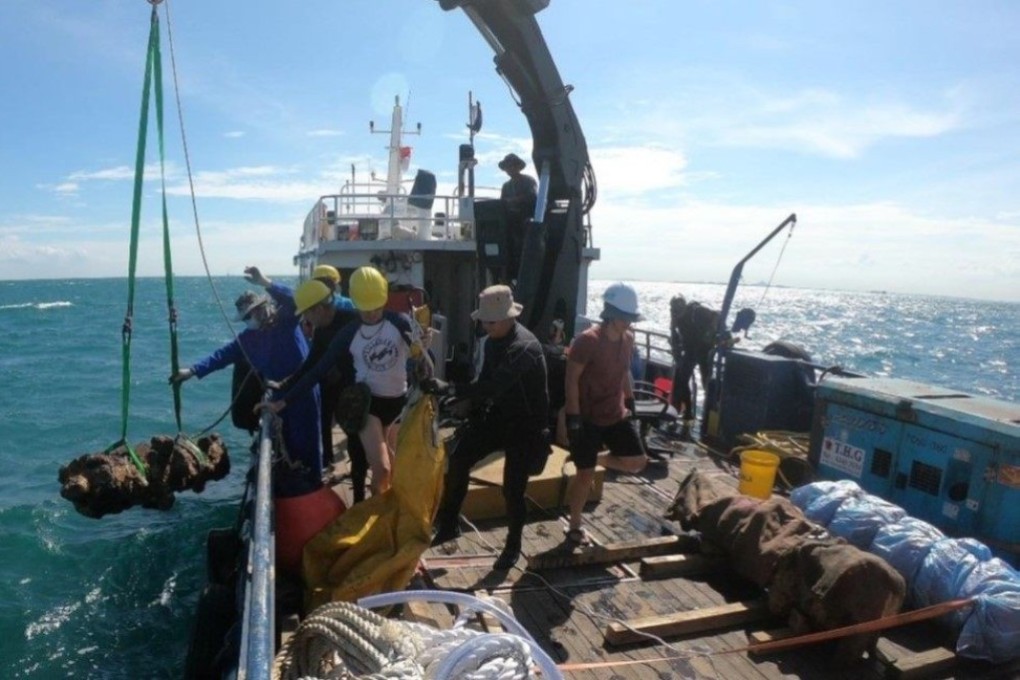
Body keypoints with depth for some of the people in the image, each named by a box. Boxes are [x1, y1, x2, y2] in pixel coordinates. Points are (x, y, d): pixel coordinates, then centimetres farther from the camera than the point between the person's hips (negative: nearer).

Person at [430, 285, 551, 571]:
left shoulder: (525, 347, -28)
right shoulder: (491, 341, 0)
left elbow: (494, 386, -36)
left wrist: (452, 390, -38)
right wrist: (472, 417, 8)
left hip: (525, 423, -7)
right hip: (499, 415, 7)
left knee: (513, 488, 0)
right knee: (457, 460, -4)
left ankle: (513, 546, 24)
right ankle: (448, 525, 13)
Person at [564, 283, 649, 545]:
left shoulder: (627, 339, 2)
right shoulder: (587, 341, -21)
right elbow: (571, 380, -19)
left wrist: (630, 402, 15)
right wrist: (573, 418, -21)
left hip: (617, 416, 7)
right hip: (588, 418, -7)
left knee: (637, 462, 5)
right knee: (586, 474, 3)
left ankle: (595, 459, 28)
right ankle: (575, 526, 22)